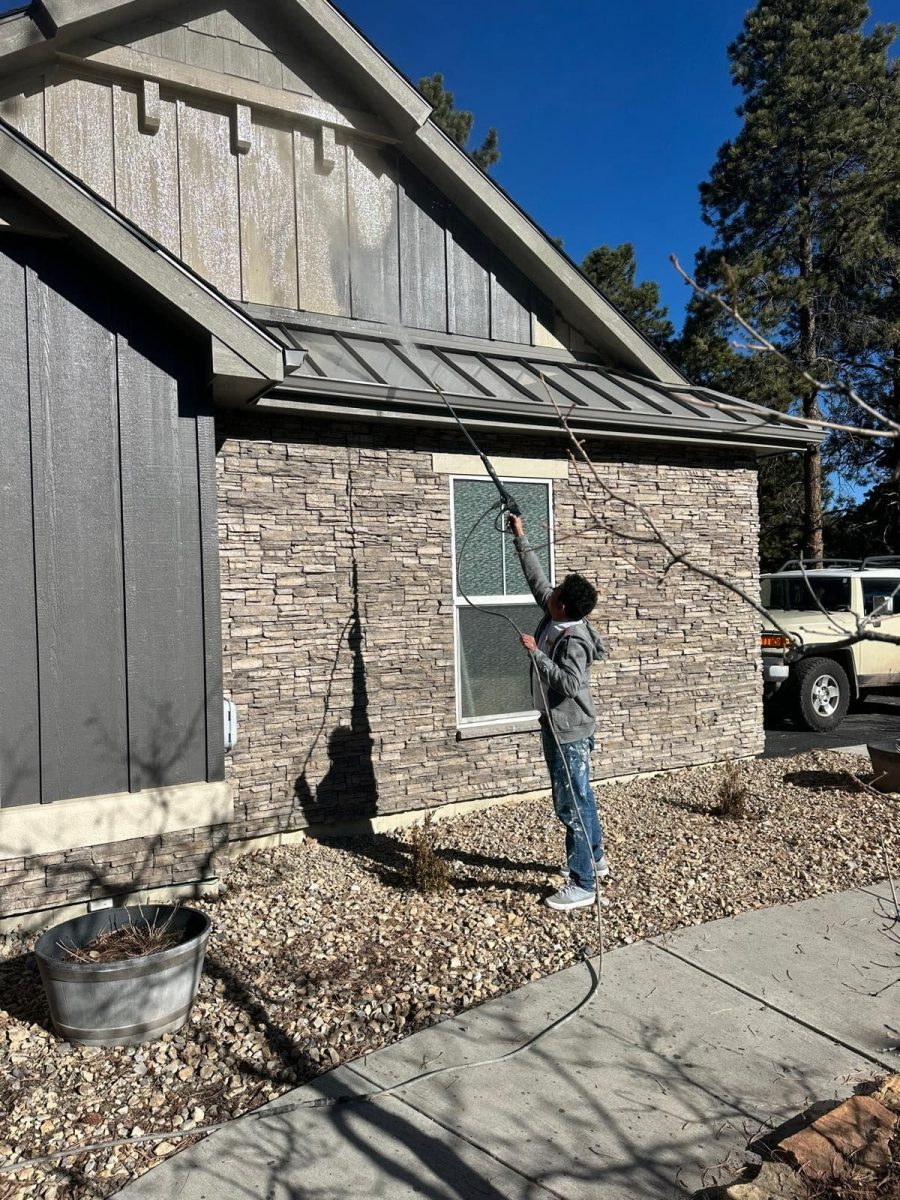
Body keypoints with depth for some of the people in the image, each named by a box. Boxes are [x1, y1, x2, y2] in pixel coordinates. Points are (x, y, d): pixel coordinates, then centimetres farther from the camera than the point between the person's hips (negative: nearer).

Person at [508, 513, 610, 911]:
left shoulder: (572, 640, -24)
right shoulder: (555, 618, 1)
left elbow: (569, 682, -36)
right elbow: (536, 579, 12)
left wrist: (535, 652, -32)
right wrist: (521, 539, 14)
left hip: (569, 731, -10)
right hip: (559, 726, 10)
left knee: (571, 805, -4)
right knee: (579, 797, 23)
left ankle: (582, 886, 5)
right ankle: (595, 859, 40)